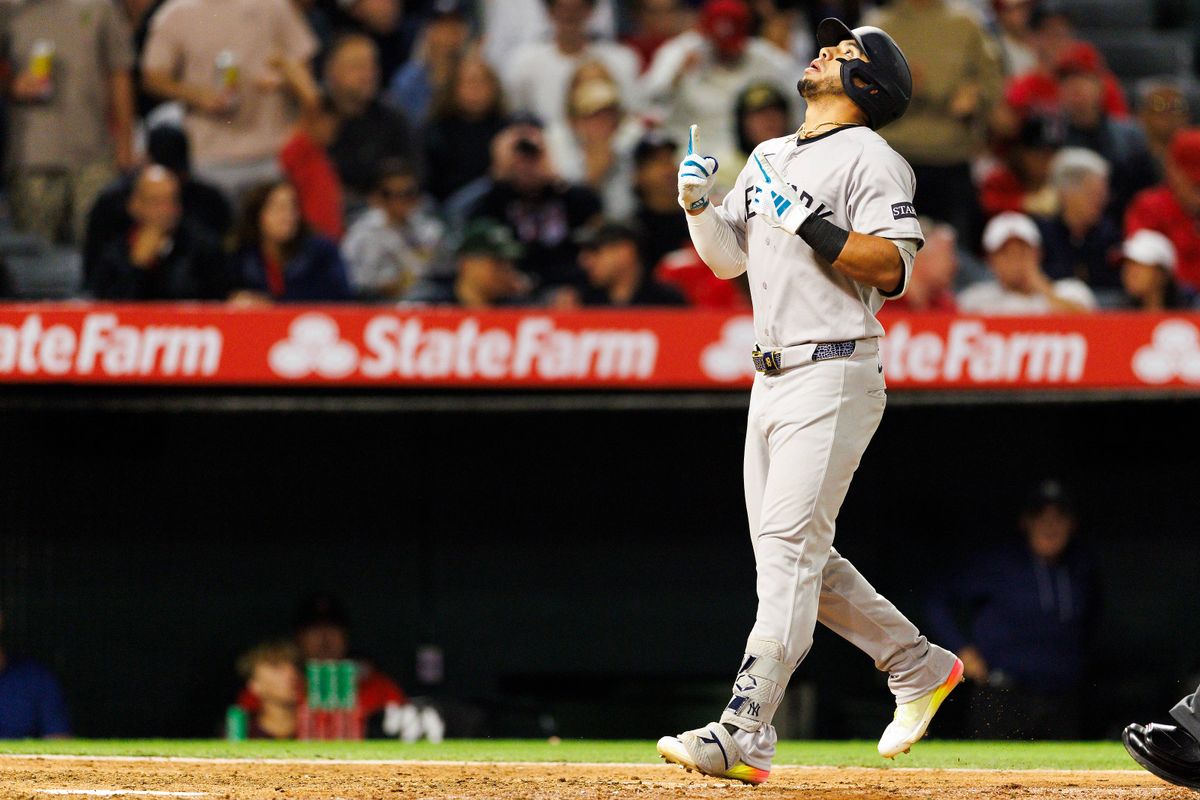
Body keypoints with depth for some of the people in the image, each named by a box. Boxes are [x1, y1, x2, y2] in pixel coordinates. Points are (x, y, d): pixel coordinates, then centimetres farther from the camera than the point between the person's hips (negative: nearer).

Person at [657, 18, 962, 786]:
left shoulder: (871, 159, -6)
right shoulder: (770, 158, 19)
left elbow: (891, 267, -16)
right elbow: (728, 258, 20)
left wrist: (808, 219, -21)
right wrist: (698, 203, 3)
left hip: (835, 377, -9)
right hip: (773, 378, 9)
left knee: (789, 545, -15)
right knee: (791, 553, 11)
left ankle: (745, 734, -21)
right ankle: (919, 667, 24)